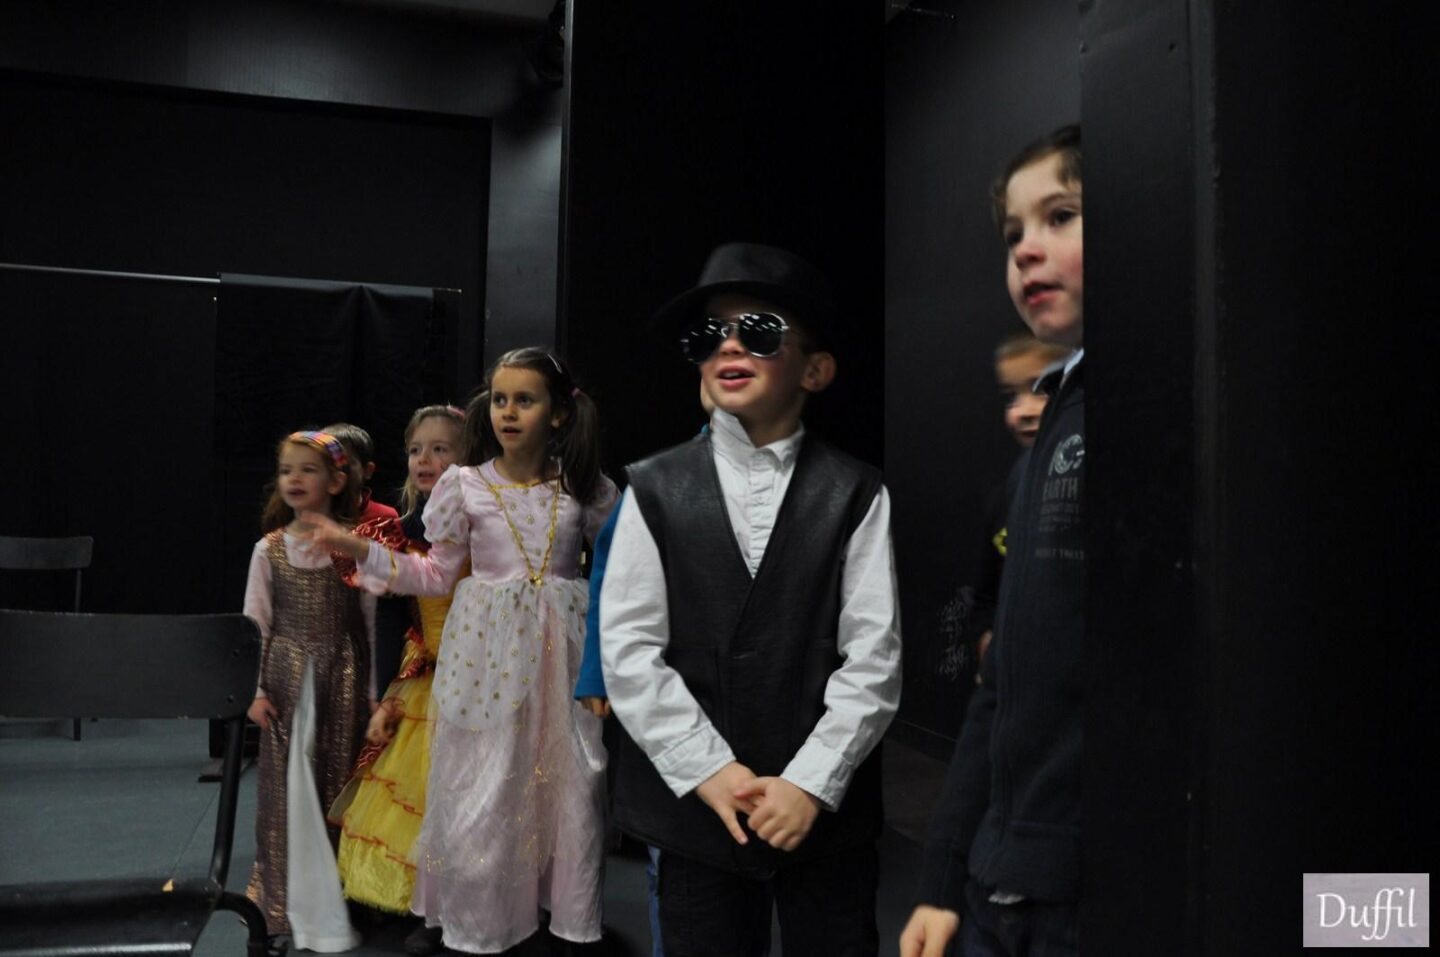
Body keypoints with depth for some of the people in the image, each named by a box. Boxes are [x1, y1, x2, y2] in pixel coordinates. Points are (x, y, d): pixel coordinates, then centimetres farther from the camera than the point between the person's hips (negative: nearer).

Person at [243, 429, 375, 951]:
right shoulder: (269, 549, 2)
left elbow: (372, 623, 1)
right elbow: (254, 624, 4)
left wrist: (373, 692, 0)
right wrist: (255, 689, -2)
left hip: (342, 679, -1)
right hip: (287, 679, 1)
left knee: (336, 784, 4)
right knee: (287, 787, 4)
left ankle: (333, 902, 18)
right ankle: (287, 902, 19)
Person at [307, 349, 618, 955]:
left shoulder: (584, 487, 0)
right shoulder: (464, 485, -2)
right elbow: (437, 576, 3)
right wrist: (361, 551, -4)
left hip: (561, 649, 1)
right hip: (488, 651, -1)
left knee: (572, 783, 8)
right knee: (480, 788, 4)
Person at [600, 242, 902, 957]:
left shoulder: (855, 495, -1)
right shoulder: (655, 490, 0)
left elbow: (873, 655, -5)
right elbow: (629, 649, -4)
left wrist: (810, 782, -11)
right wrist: (710, 773, -9)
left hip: (825, 806, 0)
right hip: (693, 801, 1)